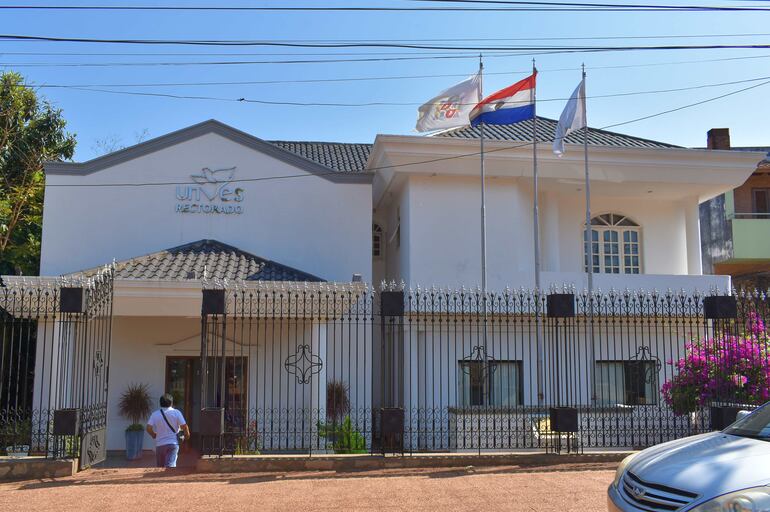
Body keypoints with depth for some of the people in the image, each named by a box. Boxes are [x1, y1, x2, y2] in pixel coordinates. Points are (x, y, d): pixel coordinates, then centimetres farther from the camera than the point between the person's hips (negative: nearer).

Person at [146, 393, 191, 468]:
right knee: (170, 466, -12)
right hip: (173, 443, -2)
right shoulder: (176, 413, -2)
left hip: (159, 444, 2)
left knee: (160, 467, 15)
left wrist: (154, 435, 14)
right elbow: (184, 426, -7)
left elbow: (148, 428, -6)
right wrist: (187, 434, 13)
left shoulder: (155, 414, 3)